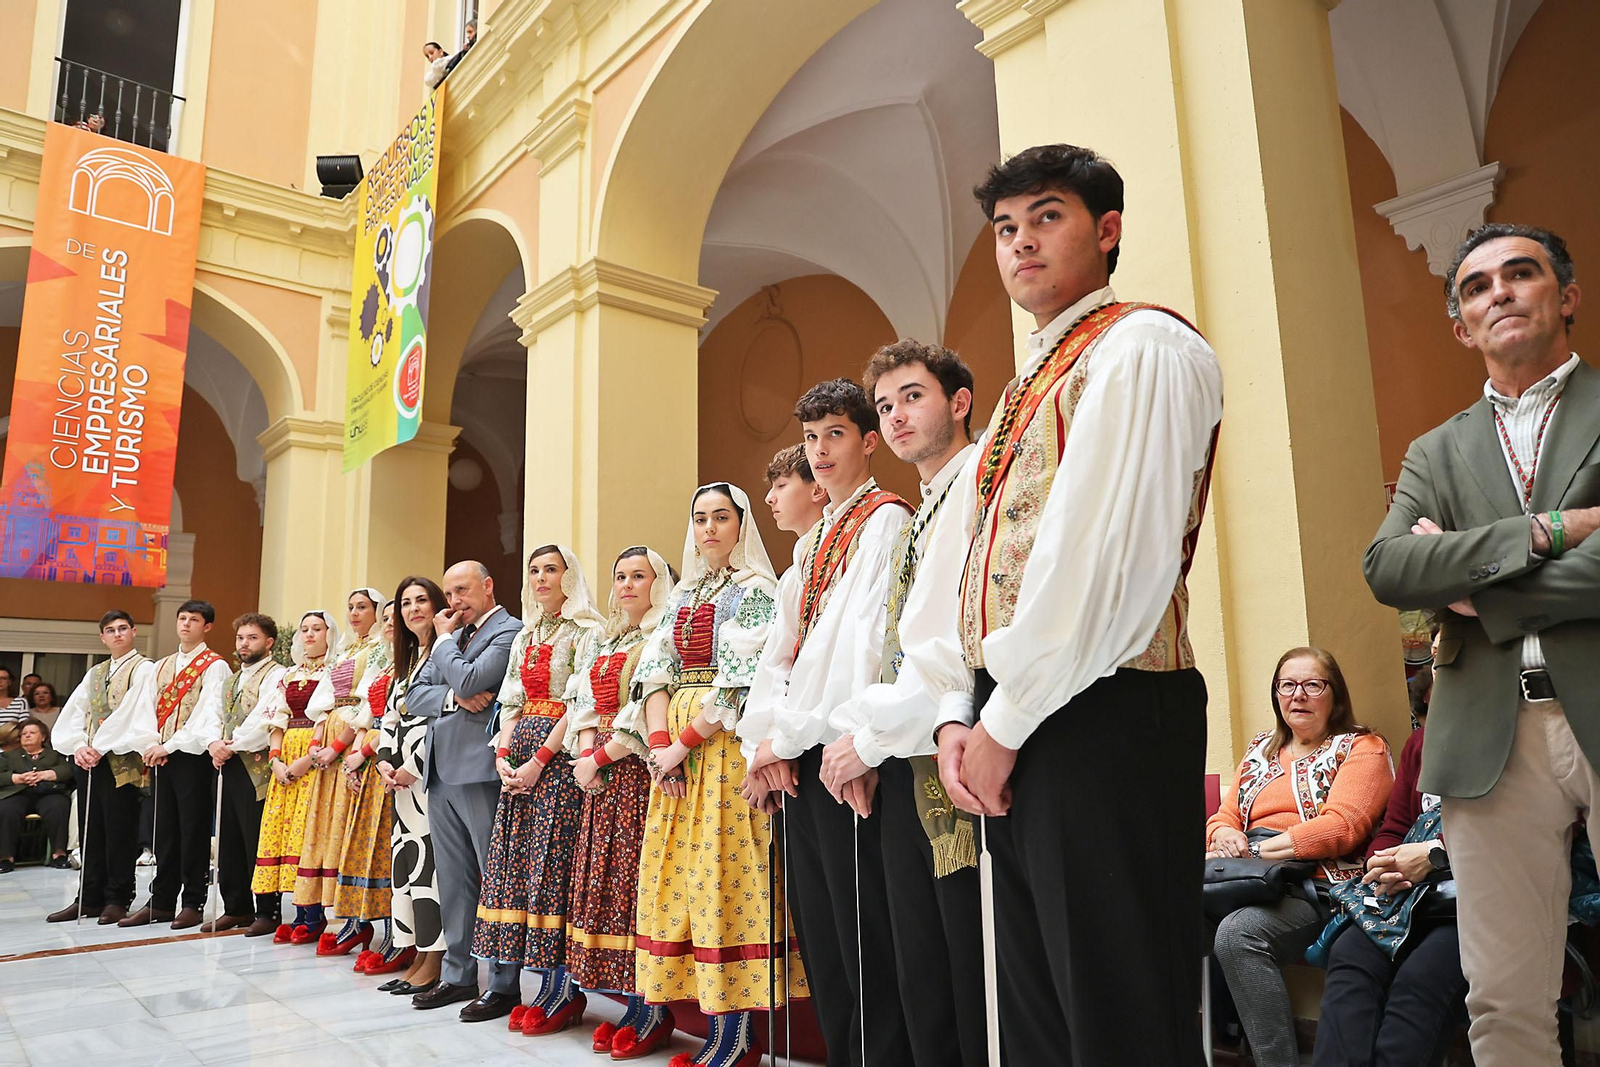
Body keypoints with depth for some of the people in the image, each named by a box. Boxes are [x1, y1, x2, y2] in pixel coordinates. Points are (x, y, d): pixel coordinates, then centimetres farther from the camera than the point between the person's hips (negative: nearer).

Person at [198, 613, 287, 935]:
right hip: (229, 769, 8)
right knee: (229, 841, 13)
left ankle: (267, 912, 5)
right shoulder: (232, 679, 20)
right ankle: (236, 908, 24)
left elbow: (265, 720, -18)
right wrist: (214, 744, -4)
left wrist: (232, 746, -15)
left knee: (259, 842, -4)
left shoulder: (276, 675, -7)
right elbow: (214, 717, 15)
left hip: (258, 769, -8)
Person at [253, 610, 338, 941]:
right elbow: (277, 719, 13)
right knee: (279, 826, 2)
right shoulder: (289, 675, 19)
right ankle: (300, 914, 8)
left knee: (308, 828, -10)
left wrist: (308, 758, -18)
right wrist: (275, 759, -2)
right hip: (286, 758, 7)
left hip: (317, 758, -6)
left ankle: (311, 917, -5)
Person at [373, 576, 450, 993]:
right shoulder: (407, 659, 19)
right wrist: (384, 760, 3)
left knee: (429, 858, -7)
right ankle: (415, 953, 18)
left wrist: (413, 766, -14)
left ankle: (433, 962, 1)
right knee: (407, 858, 10)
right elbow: (391, 715, 19)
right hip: (402, 775, 9)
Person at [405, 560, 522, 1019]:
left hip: (480, 772, -8)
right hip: (441, 773, 8)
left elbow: (468, 680, -19)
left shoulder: (510, 632, -7)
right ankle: (457, 975, 25)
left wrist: (444, 639, -3)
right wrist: (454, 697, -8)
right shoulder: (452, 635, 19)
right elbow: (414, 695, 13)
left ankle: (504, 984, 7)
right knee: (453, 880, 14)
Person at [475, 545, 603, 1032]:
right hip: (520, 758, 7)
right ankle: (549, 985, 13)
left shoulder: (587, 630, -4)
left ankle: (563, 990, 1)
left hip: (560, 755, -7)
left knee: (552, 863, -8)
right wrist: (503, 754, 1)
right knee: (517, 859, 5)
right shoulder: (525, 636, 19)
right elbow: (511, 703, 16)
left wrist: (540, 760, -16)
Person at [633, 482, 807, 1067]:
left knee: (724, 871, -6)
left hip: (727, 740, -6)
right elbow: (656, 669, 9)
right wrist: (658, 739, -6)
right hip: (673, 745, 6)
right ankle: (658, 1004, 18)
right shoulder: (682, 596, 17)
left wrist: (684, 743, -14)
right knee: (669, 869, 8)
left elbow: (739, 677, -12)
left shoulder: (756, 590, -3)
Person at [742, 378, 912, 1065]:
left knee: (863, 936, -2)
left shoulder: (885, 520, -6)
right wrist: (764, 738, 0)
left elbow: (864, 641, -17)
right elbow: (780, 646, 14)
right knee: (818, 929, 14)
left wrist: (789, 735, -13)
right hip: (797, 757, 8)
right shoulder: (811, 541, 20)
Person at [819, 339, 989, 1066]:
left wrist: (873, 734, -13)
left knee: (978, 986, 0)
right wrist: (857, 732, 3)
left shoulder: (984, 483, -8)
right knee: (922, 980, 15)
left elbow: (965, 639, -19)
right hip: (905, 769, 9)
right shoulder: (916, 518, 20)